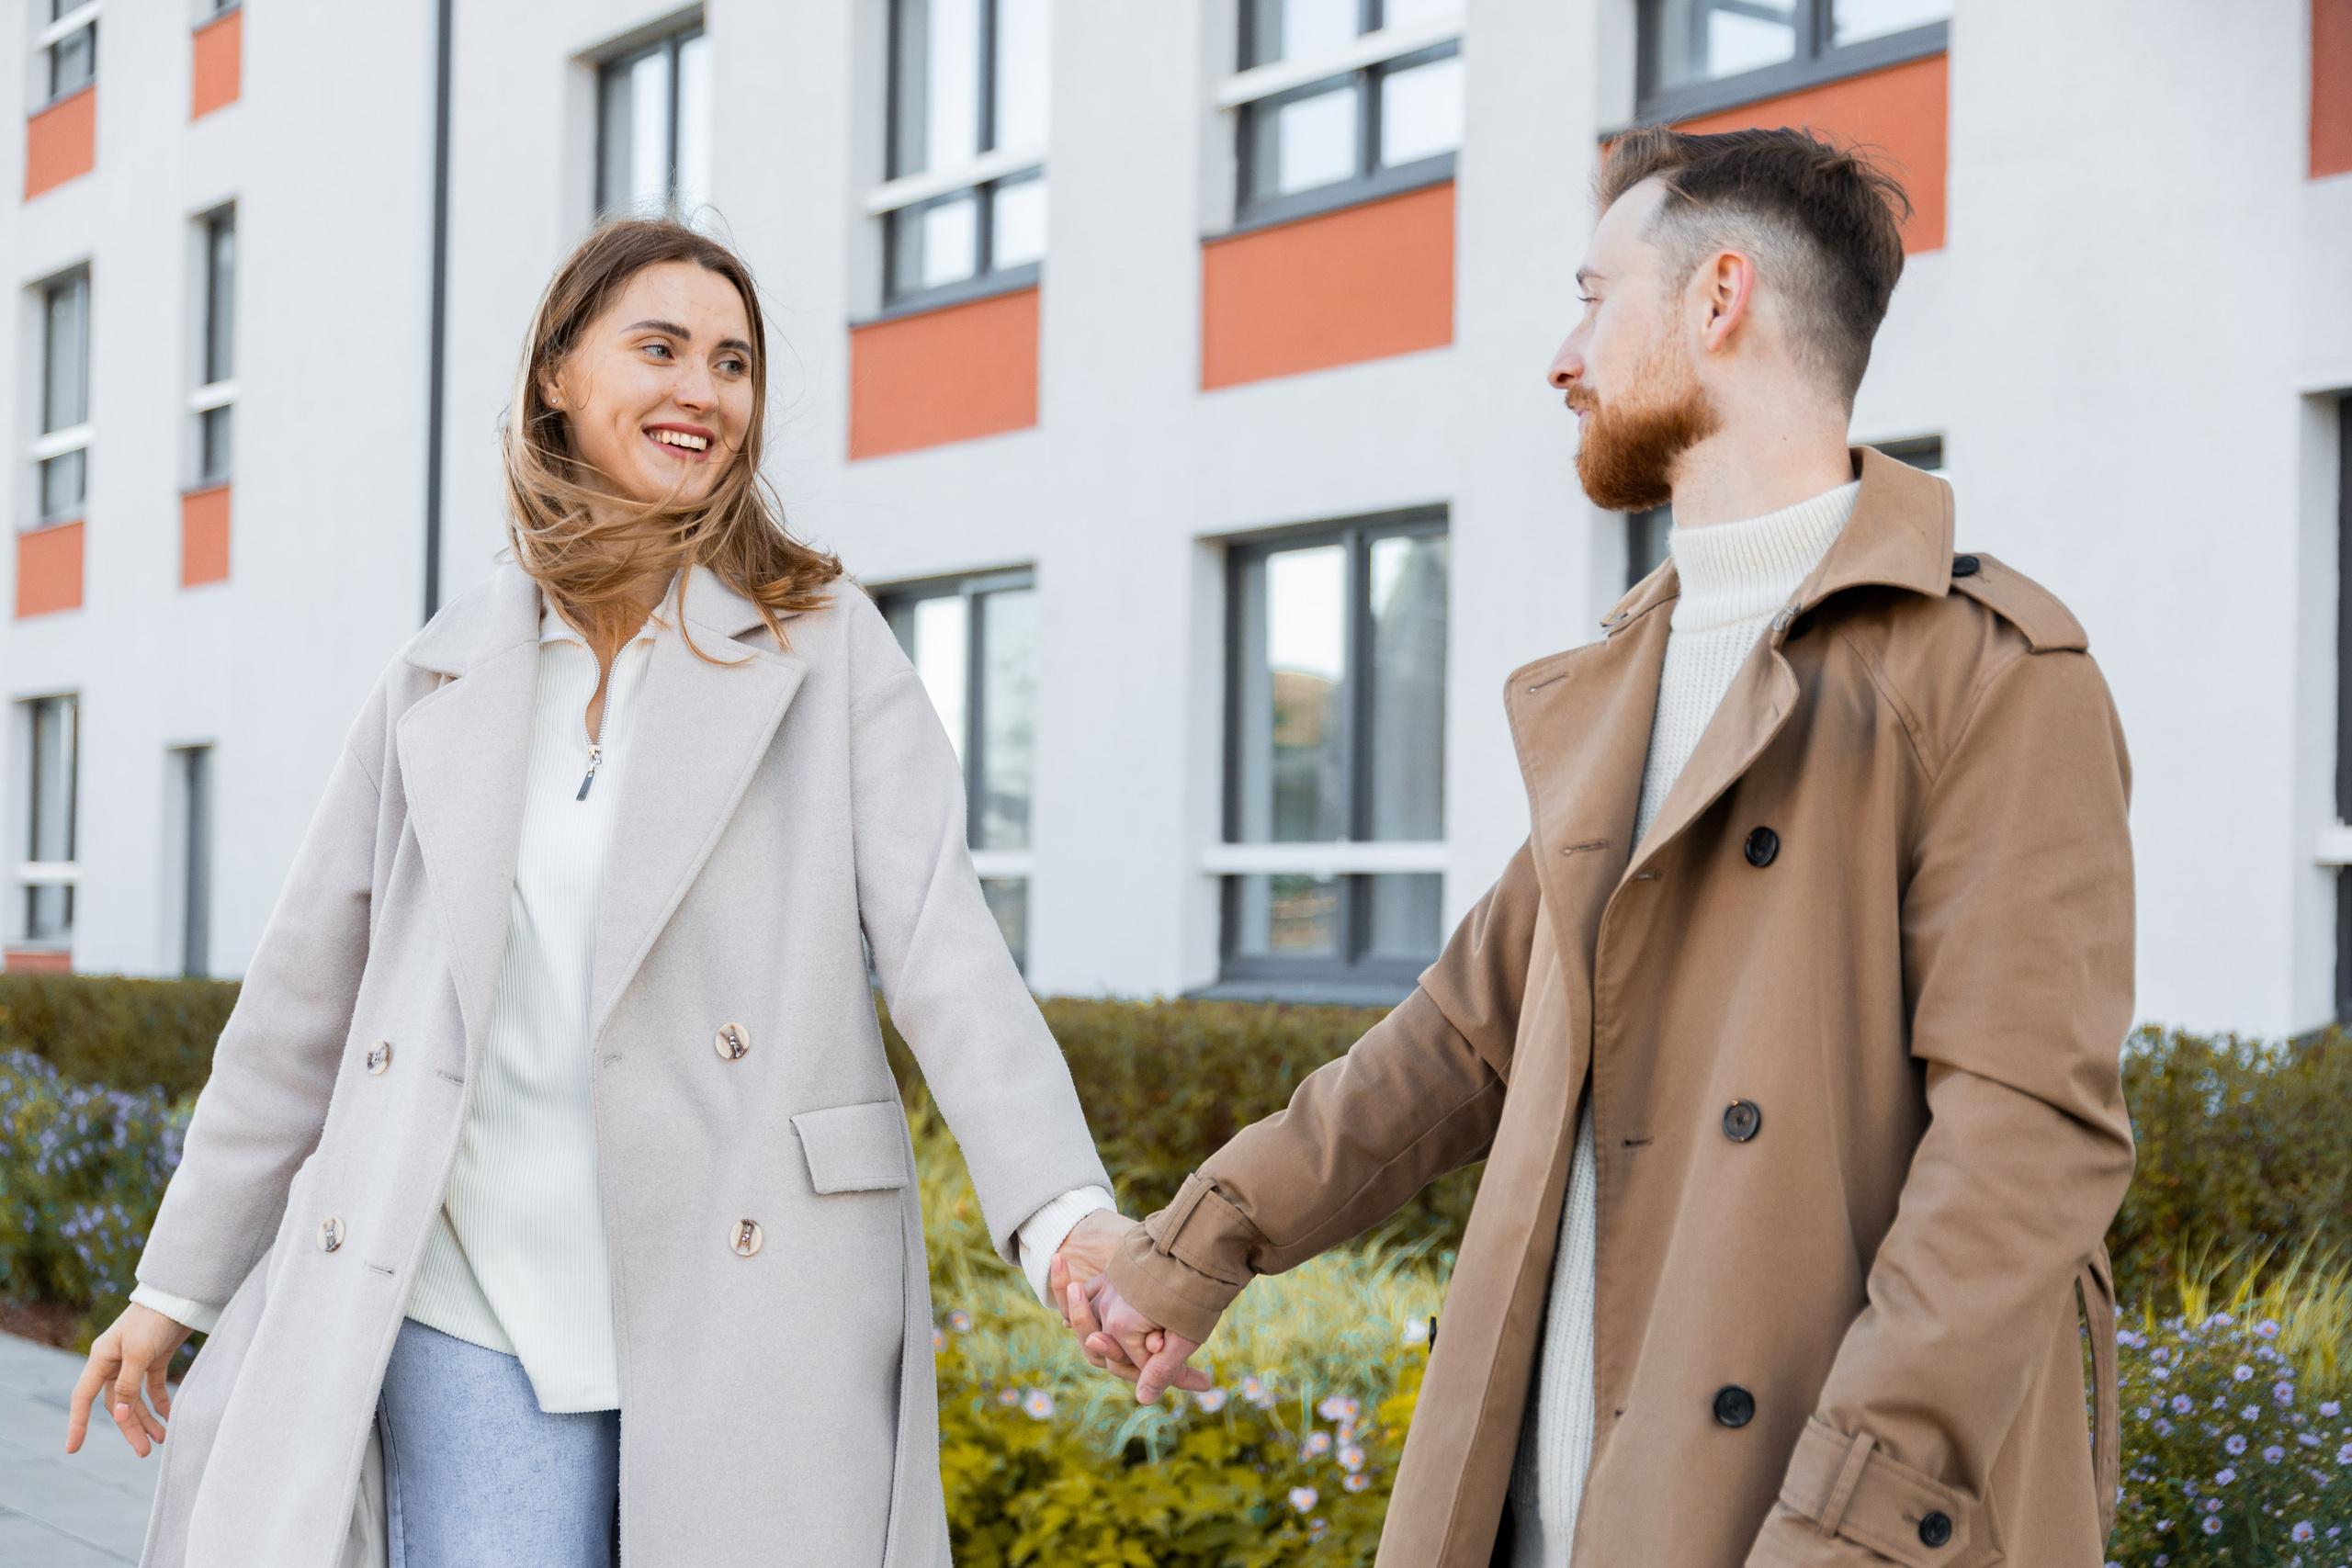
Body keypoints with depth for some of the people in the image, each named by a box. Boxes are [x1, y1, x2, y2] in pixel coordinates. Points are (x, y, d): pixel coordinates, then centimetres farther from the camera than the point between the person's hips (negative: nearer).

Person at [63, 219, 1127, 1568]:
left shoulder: (825, 646, 4)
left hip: (747, 1311, -2)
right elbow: (308, 993, 16)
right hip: (480, 1320, 2)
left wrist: (1068, 1216, -20)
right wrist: (177, 1285, 18)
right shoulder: (446, 676, 11)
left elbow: (943, 944, -6)